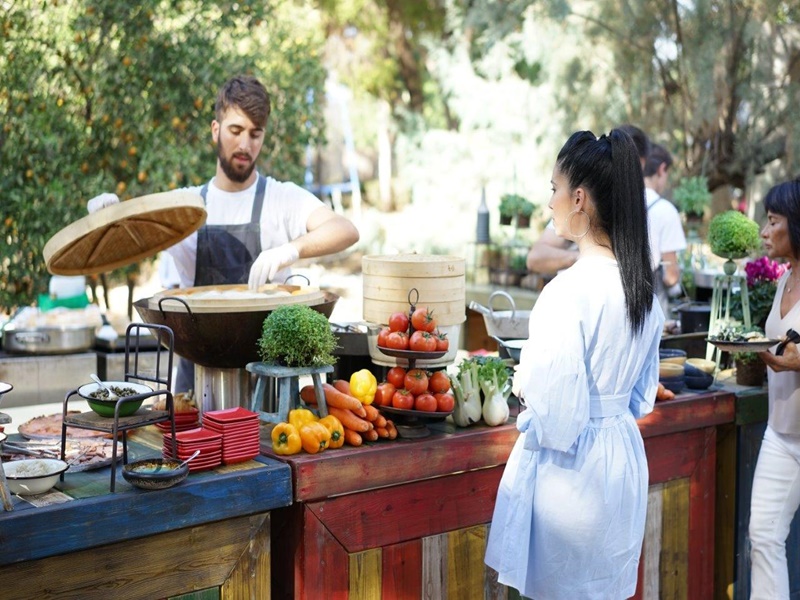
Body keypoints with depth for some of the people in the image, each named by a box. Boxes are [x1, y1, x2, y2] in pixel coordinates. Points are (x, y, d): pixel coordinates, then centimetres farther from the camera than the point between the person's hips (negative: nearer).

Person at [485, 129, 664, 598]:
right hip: (625, 457, 8)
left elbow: (557, 415, -22)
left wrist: (523, 386, -5)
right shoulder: (644, 286, 2)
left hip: (572, 468, -8)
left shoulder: (568, 291, -23)